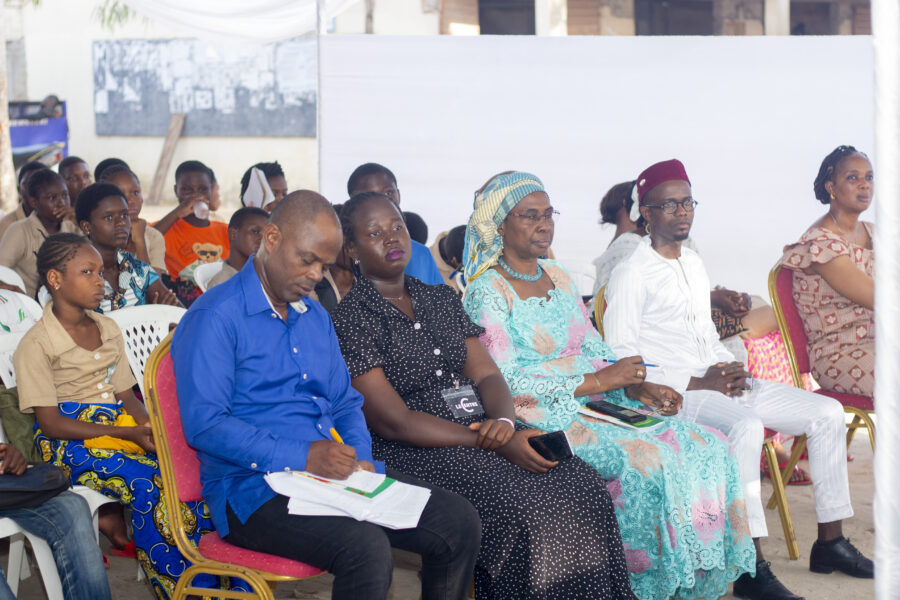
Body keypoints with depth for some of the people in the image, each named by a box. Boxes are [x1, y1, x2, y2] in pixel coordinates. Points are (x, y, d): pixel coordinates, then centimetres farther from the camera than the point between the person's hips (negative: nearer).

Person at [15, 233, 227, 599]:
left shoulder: (108, 329, 14)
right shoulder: (37, 345, -7)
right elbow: (49, 422, -12)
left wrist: (151, 427, -9)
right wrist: (127, 433, -19)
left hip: (117, 424, 6)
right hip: (68, 440, -6)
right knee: (148, 483, -30)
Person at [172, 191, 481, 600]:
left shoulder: (316, 317, 20)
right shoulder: (215, 317, -8)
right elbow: (204, 424, -17)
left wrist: (360, 459, 2)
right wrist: (300, 458, -22)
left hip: (333, 475, 8)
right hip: (253, 489, -8)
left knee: (459, 521, -8)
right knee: (365, 548, -34)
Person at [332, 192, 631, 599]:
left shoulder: (440, 299, 18)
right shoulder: (350, 318, -4)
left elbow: (487, 375, 12)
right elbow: (393, 422, -11)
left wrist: (504, 421, -13)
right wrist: (494, 444, -17)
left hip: (480, 428, 6)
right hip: (414, 453, -6)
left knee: (585, 487, -18)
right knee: (522, 508, -30)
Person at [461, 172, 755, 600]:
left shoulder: (558, 279, 17)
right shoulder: (487, 292, -7)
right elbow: (503, 382, -16)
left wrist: (637, 386, -4)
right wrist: (597, 381, -17)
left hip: (595, 403, 8)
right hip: (538, 416, -7)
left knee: (707, 447, -11)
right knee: (647, 460, -29)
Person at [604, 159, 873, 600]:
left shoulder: (693, 263, 20)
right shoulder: (630, 275, -6)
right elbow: (619, 361, -13)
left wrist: (732, 370, 4)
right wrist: (697, 383, -16)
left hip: (721, 384, 9)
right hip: (674, 395, -8)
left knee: (827, 413, -2)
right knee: (745, 426, -37)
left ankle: (830, 541, 4)